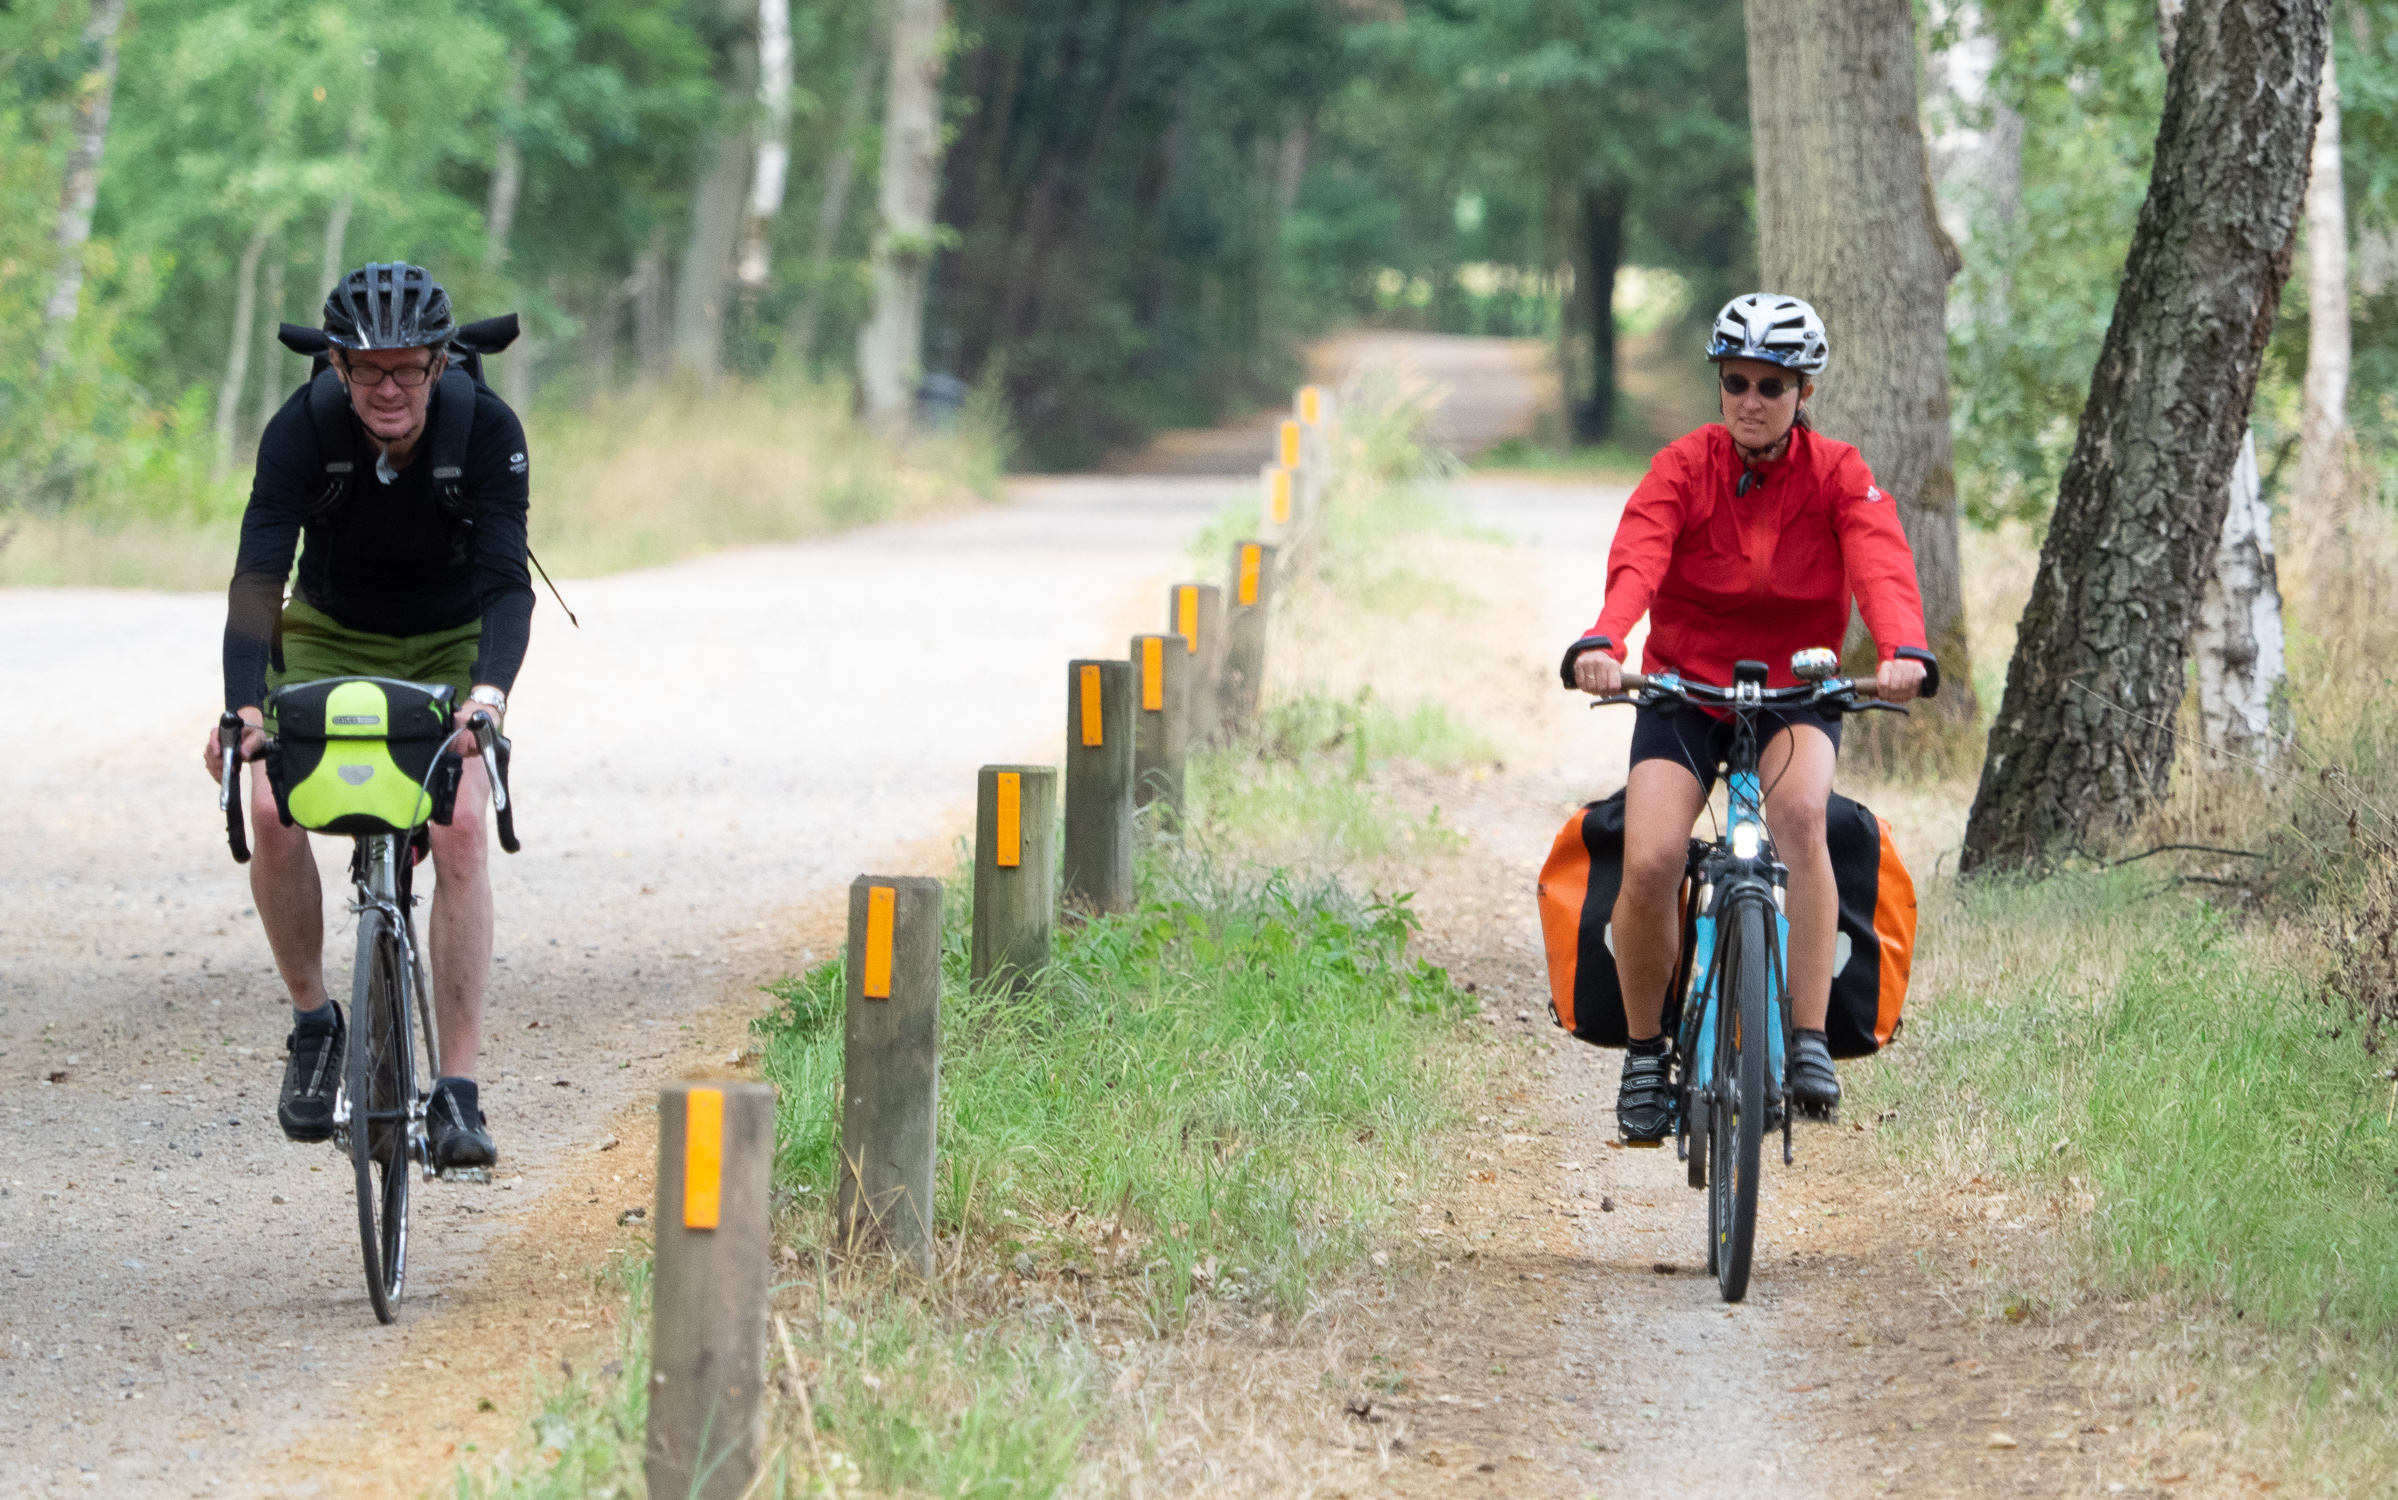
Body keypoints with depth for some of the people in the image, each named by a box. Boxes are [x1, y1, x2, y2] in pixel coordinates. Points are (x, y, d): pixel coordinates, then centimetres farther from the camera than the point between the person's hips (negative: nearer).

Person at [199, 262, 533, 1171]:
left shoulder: (487, 430, -26)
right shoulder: (301, 432, -25)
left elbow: (508, 580, -33)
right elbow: (257, 576, -34)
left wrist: (488, 693, -52)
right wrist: (244, 706, -50)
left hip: (454, 647, -1)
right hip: (330, 636, 1)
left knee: (459, 831, -23)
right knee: (274, 812, -23)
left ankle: (456, 1095, -21)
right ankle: (313, 1020, 1)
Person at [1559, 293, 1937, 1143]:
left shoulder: (1837, 475, -8)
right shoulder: (1683, 468, -10)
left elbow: (1881, 564, -25)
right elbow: (1636, 560, -28)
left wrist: (1903, 651, -47)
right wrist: (1600, 645, -49)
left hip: (1795, 694, 0)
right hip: (1684, 687, 0)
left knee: (1799, 809, -33)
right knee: (1648, 862, -21)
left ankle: (1810, 1042, -30)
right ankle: (1644, 1055, 4)